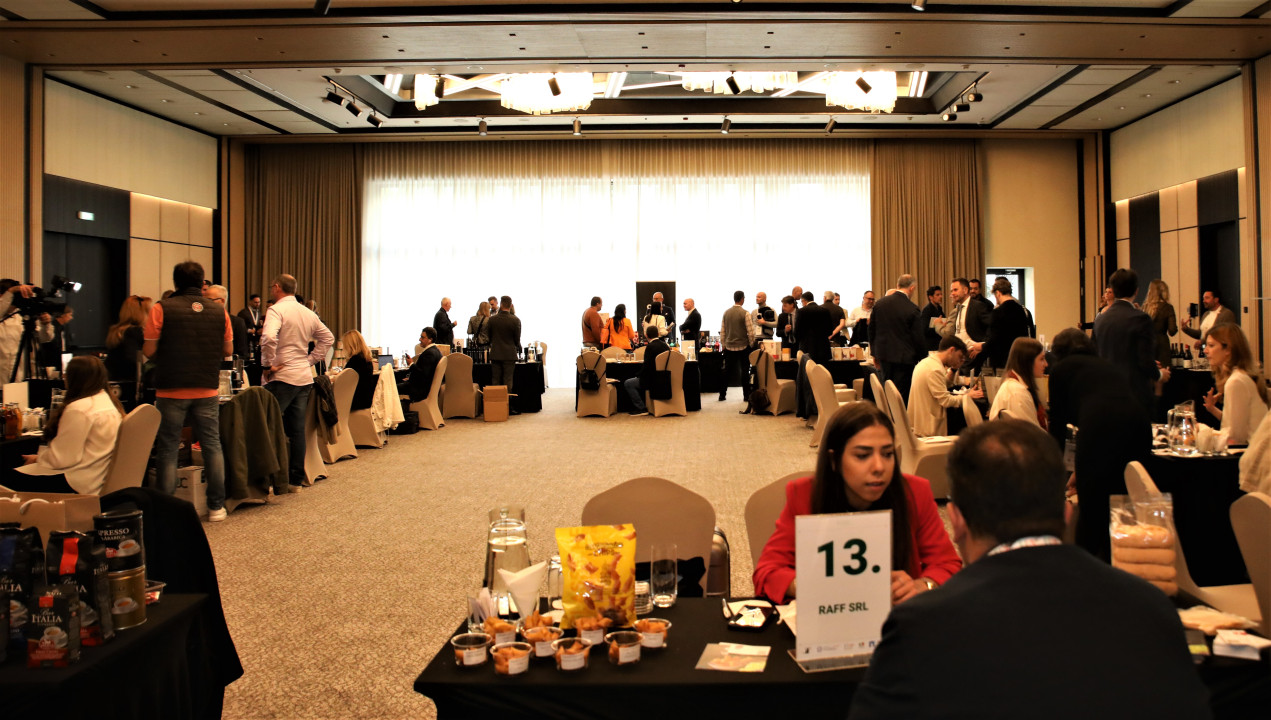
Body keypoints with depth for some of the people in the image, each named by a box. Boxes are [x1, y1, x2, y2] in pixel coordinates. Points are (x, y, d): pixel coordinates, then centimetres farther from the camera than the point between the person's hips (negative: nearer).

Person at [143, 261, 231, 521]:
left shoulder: (161, 309, -5)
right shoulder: (219, 311, 2)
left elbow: (148, 350, -5)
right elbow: (228, 349, 8)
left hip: (171, 390, -2)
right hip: (207, 390, 2)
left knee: (167, 449, 6)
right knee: (212, 445, 10)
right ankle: (216, 506, 12)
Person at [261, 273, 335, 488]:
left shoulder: (276, 310, -9)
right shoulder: (308, 313, 13)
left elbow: (268, 337, -27)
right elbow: (327, 338, 23)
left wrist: (268, 365, -15)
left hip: (282, 377, -7)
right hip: (304, 377, 7)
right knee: (297, 430, 10)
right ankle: (296, 478, 14)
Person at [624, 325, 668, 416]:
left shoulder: (650, 347, -19)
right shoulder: (664, 345, 6)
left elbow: (646, 366, -20)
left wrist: (638, 376, -2)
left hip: (654, 381, -9)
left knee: (627, 383, -2)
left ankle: (642, 408, -4)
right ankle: (638, 405, 29)